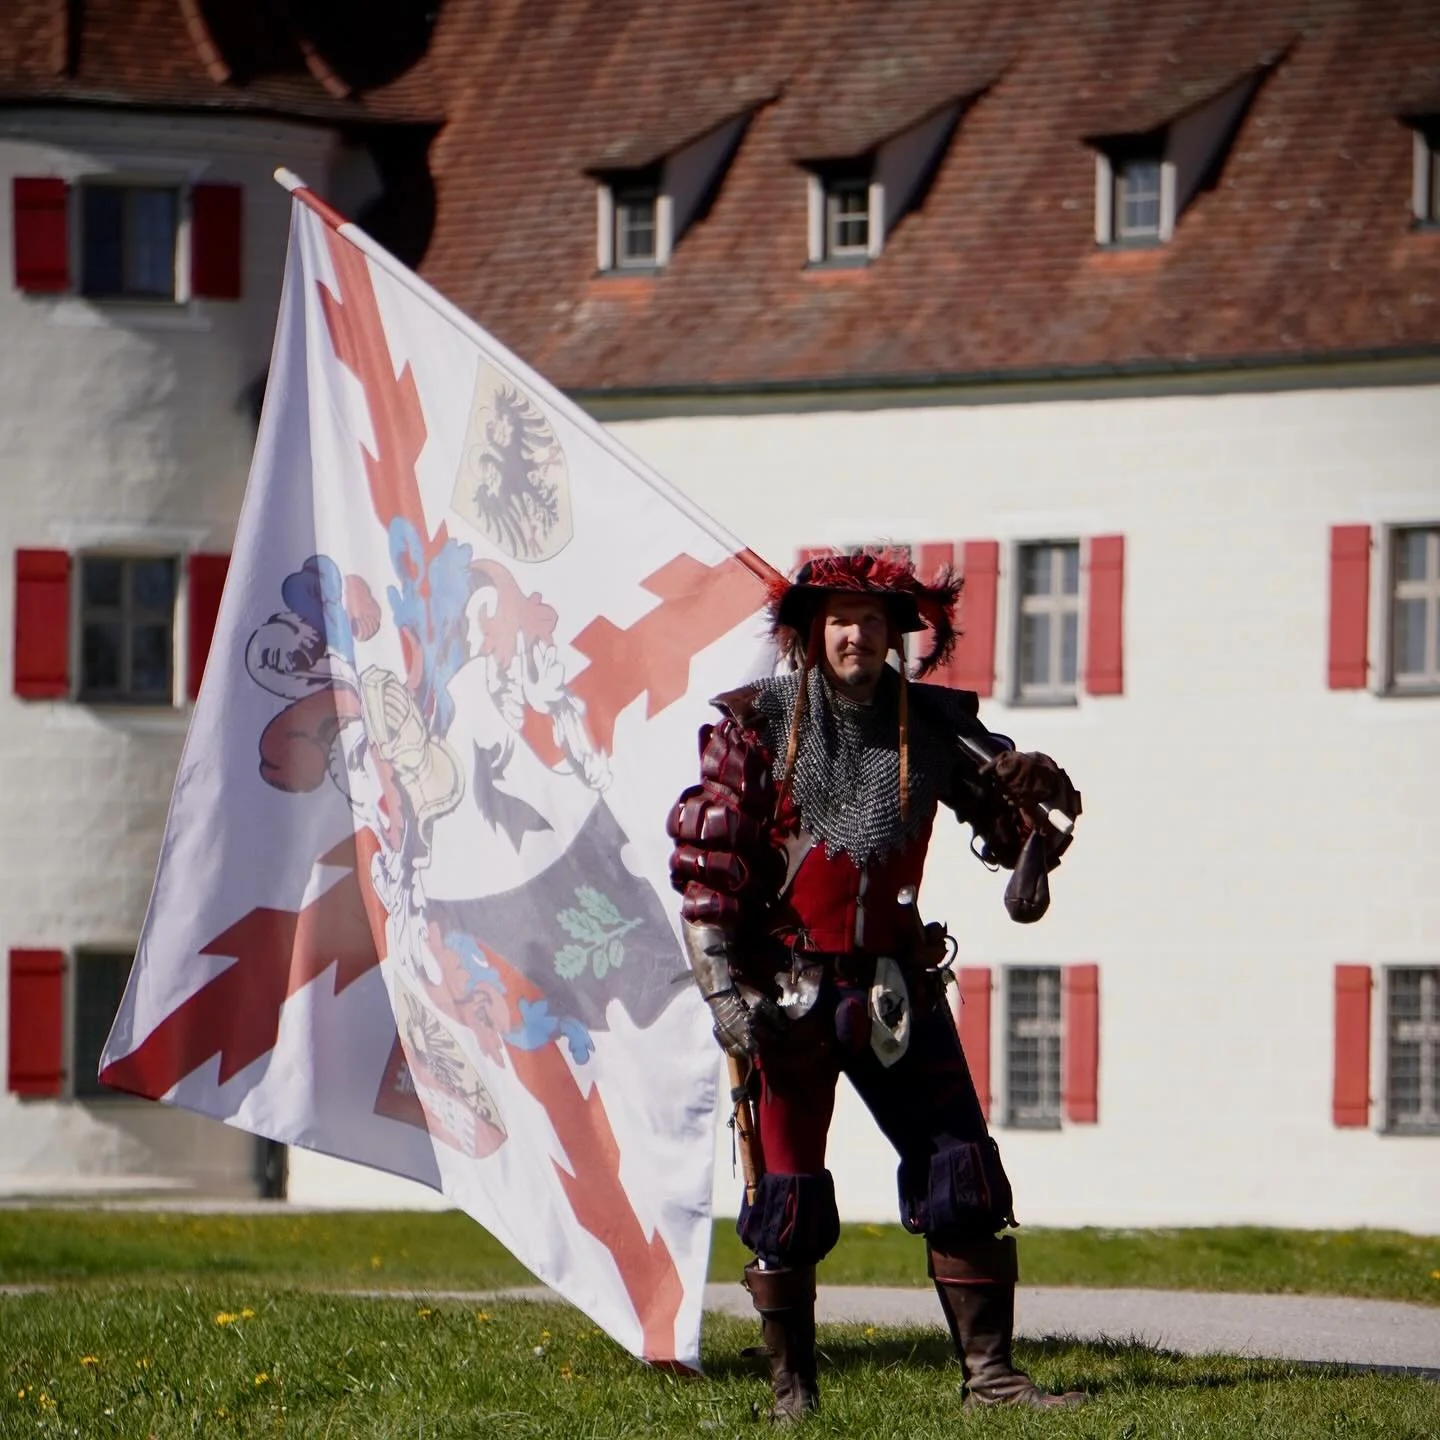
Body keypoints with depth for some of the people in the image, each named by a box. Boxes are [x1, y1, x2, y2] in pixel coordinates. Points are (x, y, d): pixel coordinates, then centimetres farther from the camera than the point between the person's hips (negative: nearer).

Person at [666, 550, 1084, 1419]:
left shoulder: (934, 725, 3)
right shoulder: (758, 724, -4)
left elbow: (1007, 802, 14)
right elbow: (705, 861, -6)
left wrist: (1029, 859, -10)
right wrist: (724, 988, -14)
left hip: (898, 985, 3)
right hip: (790, 990, -3)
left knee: (965, 1176, -2)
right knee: (788, 1197, 1)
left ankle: (990, 1373, 5)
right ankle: (793, 1388, 12)